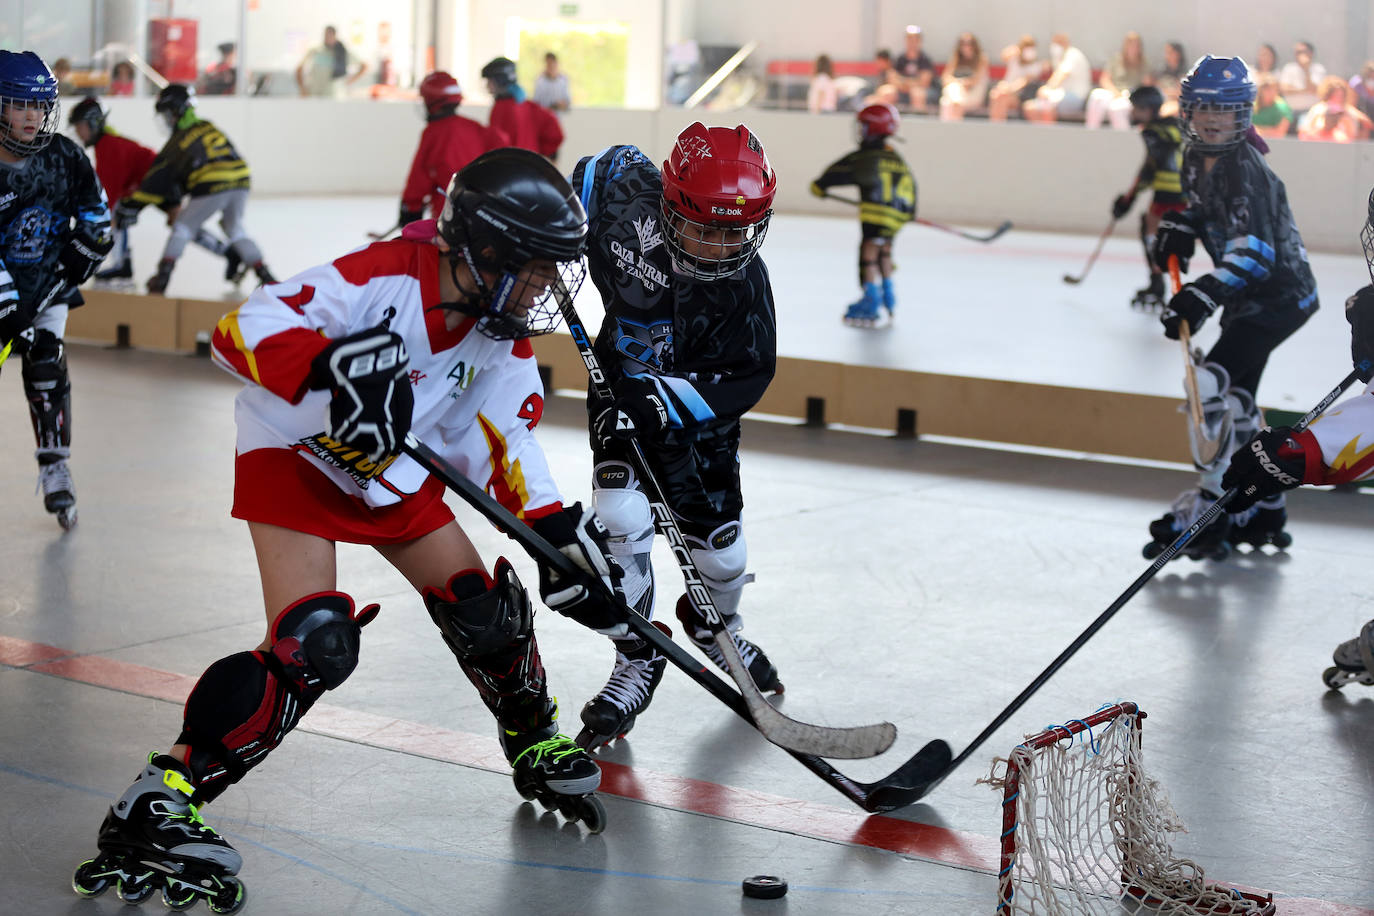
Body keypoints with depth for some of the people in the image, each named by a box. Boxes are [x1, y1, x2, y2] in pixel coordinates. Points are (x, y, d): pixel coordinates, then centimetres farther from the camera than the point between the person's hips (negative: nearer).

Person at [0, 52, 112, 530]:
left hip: (48, 284, 2)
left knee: (46, 367, -6)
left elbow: (95, 216, 5)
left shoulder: (66, 158, -10)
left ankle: (54, 471, 0)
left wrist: (82, 254, -4)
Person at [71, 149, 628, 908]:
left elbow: (505, 443, 0)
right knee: (312, 646, -24)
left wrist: (559, 532, -12)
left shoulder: (501, 330, -8)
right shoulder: (385, 278, -31)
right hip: (294, 456, -7)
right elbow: (240, 331, -36)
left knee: (486, 611, 6)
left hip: (394, 474, 7)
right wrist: (332, 367, -54)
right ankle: (156, 807, -20)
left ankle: (539, 751, 34)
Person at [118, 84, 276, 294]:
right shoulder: (209, 127, 23)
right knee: (234, 228, 22)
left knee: (182, 227, 10)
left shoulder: (177, 141, 6)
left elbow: (159, 179, 4)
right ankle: (264, 275, 13)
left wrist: (131, 205, 10)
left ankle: (163, 276, 4)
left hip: (212, 187, -6)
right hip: (241, 181, 6)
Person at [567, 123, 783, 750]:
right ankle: (637, 659, -2)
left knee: (721, 546, 5)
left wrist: (663, 402, -39)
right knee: (621, 520, -20)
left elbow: (743, 378, -26)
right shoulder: (627, 191, -25)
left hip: (696, 406, 0)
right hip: (622, 382, 0)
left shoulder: (745, 286, -27)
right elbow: (601, 166, -2)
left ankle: (715, 622, 42)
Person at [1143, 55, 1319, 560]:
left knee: (1211, 384, -19)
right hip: (1249, 295, 10)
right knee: (1236, 395, 16)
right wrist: (1179, 227, 2)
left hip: (1281, 295, -10)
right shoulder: (1196, 158, 3)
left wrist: (1203, 295, -45)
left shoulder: (1245, 168, -24)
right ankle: (1264, 511, 28)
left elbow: (1255, 250, -34)